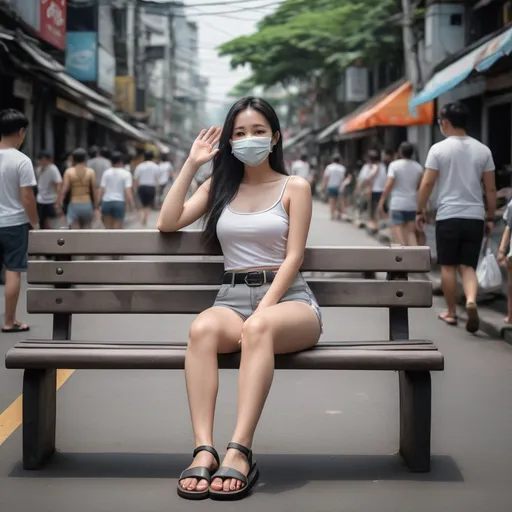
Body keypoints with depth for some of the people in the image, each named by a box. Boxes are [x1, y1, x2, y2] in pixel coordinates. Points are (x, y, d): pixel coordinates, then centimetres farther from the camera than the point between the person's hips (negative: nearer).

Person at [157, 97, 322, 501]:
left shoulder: (294, 187, 8)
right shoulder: (219, 187, 19)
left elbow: (293, 257, -2)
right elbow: (167, 223, 8)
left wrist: (262, 311, -15)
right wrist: (192, 164, 9)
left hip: (287, 297, -2)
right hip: (233, 296, 3)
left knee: (259, 329, -40)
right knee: (202, 329, -35)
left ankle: (240, 452, -46)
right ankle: (204, 450, -43)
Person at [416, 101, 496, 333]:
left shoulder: (439, 149, -5)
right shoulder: (483, 150, 4)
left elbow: (427, 184, -7)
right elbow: (491, 189, 6)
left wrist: (420, 211, 6)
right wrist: (490, 218, 15)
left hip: (448, 216, -2)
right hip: (475, 216, 2)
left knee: (448, 266, 10)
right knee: (468, 266, 8)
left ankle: (451, 312, 17)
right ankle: (471, 300, -18)